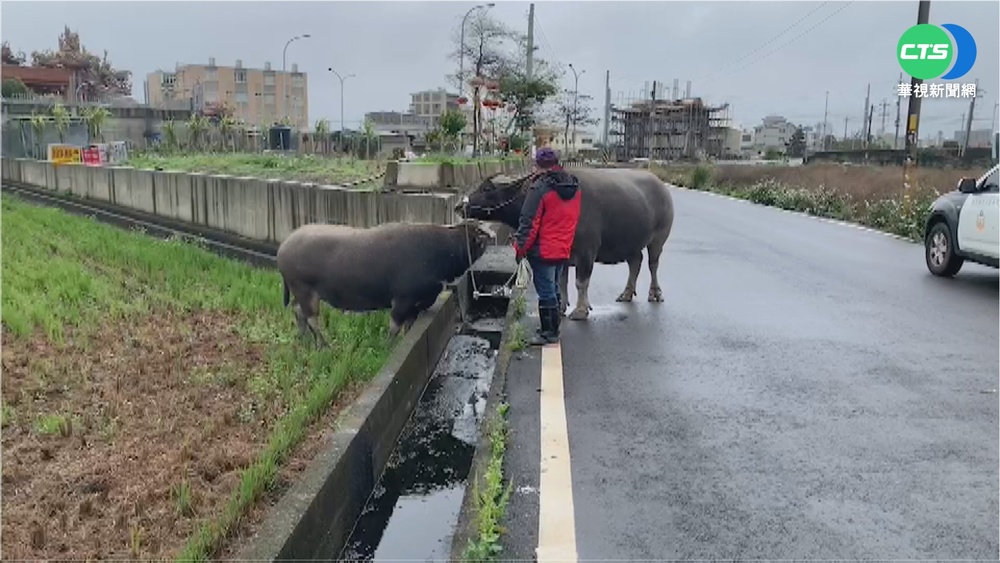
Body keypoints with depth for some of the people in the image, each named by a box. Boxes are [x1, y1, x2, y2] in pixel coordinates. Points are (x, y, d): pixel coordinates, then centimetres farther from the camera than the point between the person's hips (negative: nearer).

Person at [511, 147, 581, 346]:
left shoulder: (540, 187, -17)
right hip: (563, 249, 8)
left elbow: (529, 221, -17)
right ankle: (553, 328, 28)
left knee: (546, 292, 0)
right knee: (554, 288, 19)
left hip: (542, 250, -8)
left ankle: (549, 333, 6)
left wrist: (520, 247, -9)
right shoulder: (574, 186, 6)